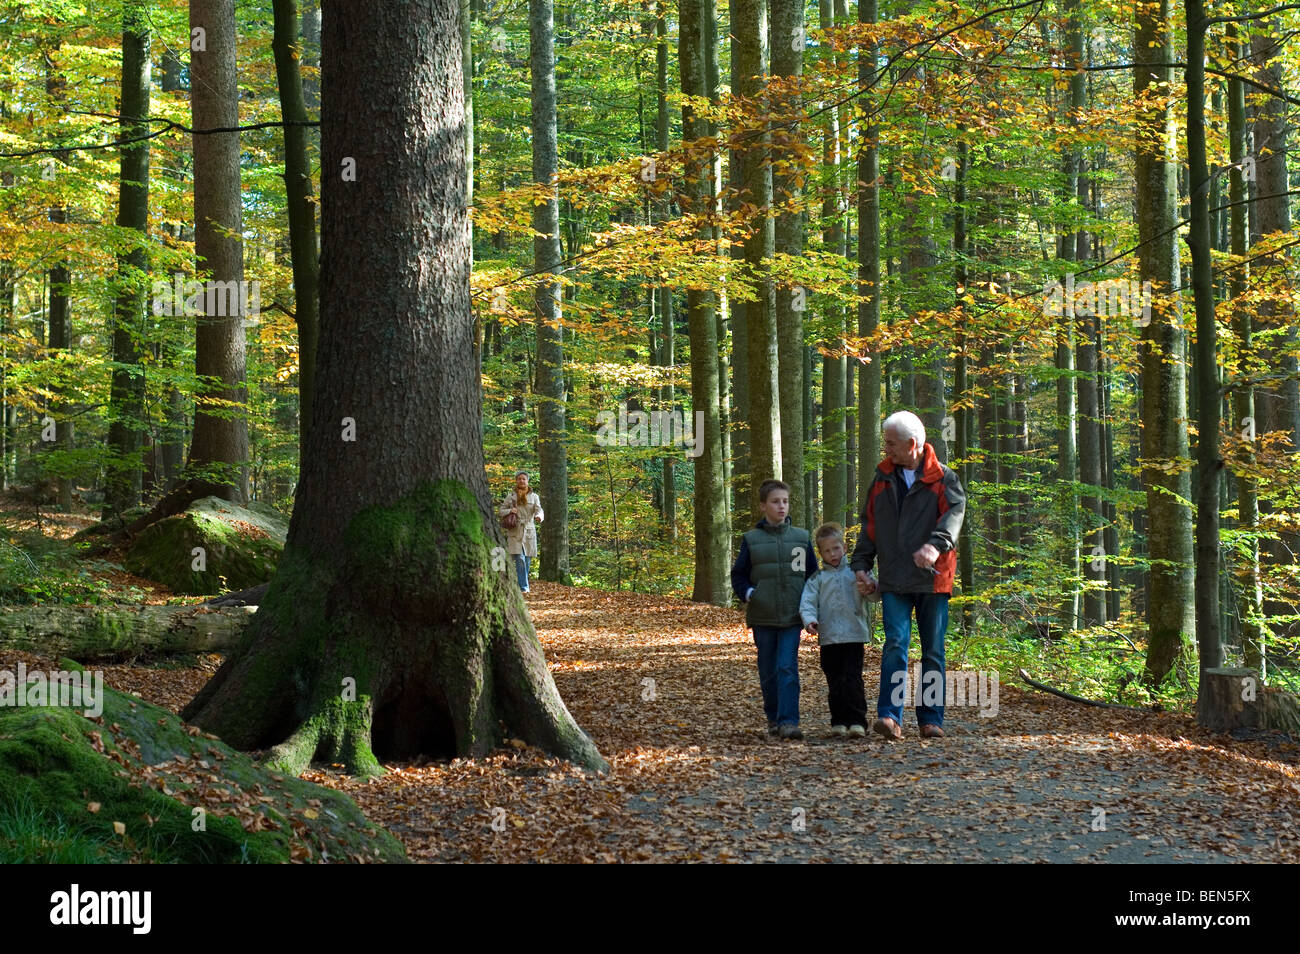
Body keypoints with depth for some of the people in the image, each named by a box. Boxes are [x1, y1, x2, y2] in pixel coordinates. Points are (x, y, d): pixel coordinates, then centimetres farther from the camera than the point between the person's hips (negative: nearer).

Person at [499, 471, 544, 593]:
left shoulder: (534, 497, 8)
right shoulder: (510, 496, 8)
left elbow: (539, 510, -7)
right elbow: (500, 512, 9)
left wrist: (539, 517, -30)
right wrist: (509, 511, -13)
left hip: (529, 532, 2)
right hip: (515, 532, -2)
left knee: (526, 560, 6)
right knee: (520, 560, -14)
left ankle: (522, 585, 20)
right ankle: (524, 587, -16)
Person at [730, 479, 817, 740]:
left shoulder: (801, 537, 8)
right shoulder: (752, 540, 5)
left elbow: (813, 574, 14)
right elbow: (738, 575, 9)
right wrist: (748, 593, -10)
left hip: (792, 617, -1)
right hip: (762, 617, 1)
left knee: (787, 668, -12)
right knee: (768, 672, 9)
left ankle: (788, 722, -16)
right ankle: (773, 718, 23)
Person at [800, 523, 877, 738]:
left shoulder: (855, 572, 11)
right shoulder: (817, 578, 13)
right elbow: (808, 601, 2)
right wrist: (809, 620, -19)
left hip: (853, 634, -2)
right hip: (828, 637, 2)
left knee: (853, 678, -11)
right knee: (834, 681, 7)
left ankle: (857, 722, -14)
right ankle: (839, 722, 14)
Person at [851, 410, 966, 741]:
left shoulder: (943, 478, 1)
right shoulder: (882, 479, 13)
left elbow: (955, 511, -17)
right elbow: (869, 525, 19)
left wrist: (937, 544, -35)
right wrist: (860, 564, 9)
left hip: (932, 579, -1)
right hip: (894, 581, 1)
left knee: (933, 650, 5)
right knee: (895, 643, -14)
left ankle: (931, 719, 13)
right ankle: (890, 717, -20)